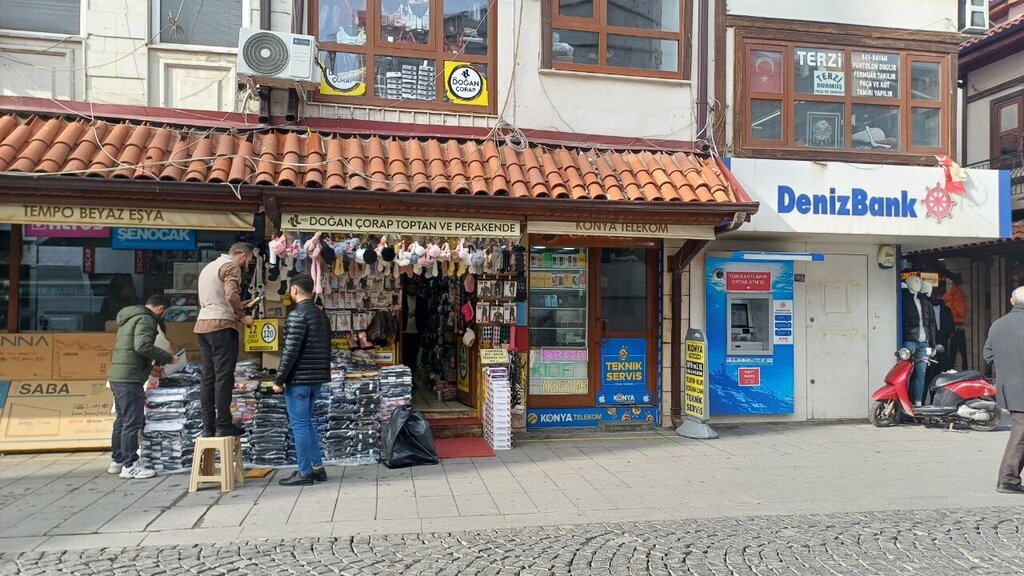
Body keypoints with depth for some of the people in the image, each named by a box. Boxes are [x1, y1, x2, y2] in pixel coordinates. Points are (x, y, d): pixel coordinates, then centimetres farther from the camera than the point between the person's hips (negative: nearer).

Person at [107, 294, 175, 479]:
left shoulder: (128, 319, 22)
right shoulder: (146, 319, -10)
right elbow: (142, 346, -24)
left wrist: (151, 366, 23)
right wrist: (166, 357, -14)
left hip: (116, 376, 10)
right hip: (129, 378, -10)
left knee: (122, 419, 17)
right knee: (133, 421, -7)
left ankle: (117, 460, 26)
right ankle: (130, 466, -4)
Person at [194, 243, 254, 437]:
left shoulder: (208, 267, 24)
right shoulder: (231, 267, -5)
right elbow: (231, 295, -20)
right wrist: (243, 316, -9)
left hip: (203, 324, 9)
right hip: (222, 325, -9)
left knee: (208, 377, 9)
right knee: (224, 377, -5)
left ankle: (208, 426, 11)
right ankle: (223, 425, -3)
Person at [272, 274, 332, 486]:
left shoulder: (297, 315, -14)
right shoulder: (322, 314, 12)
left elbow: (290, 351, -19)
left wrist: (278, 380, -13)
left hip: (299, 379, -8)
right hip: (317, 378, 9)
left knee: (299, 424, 0)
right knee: (306, 422, 17)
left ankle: (304, 472, 5)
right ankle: (317, 468, 19)